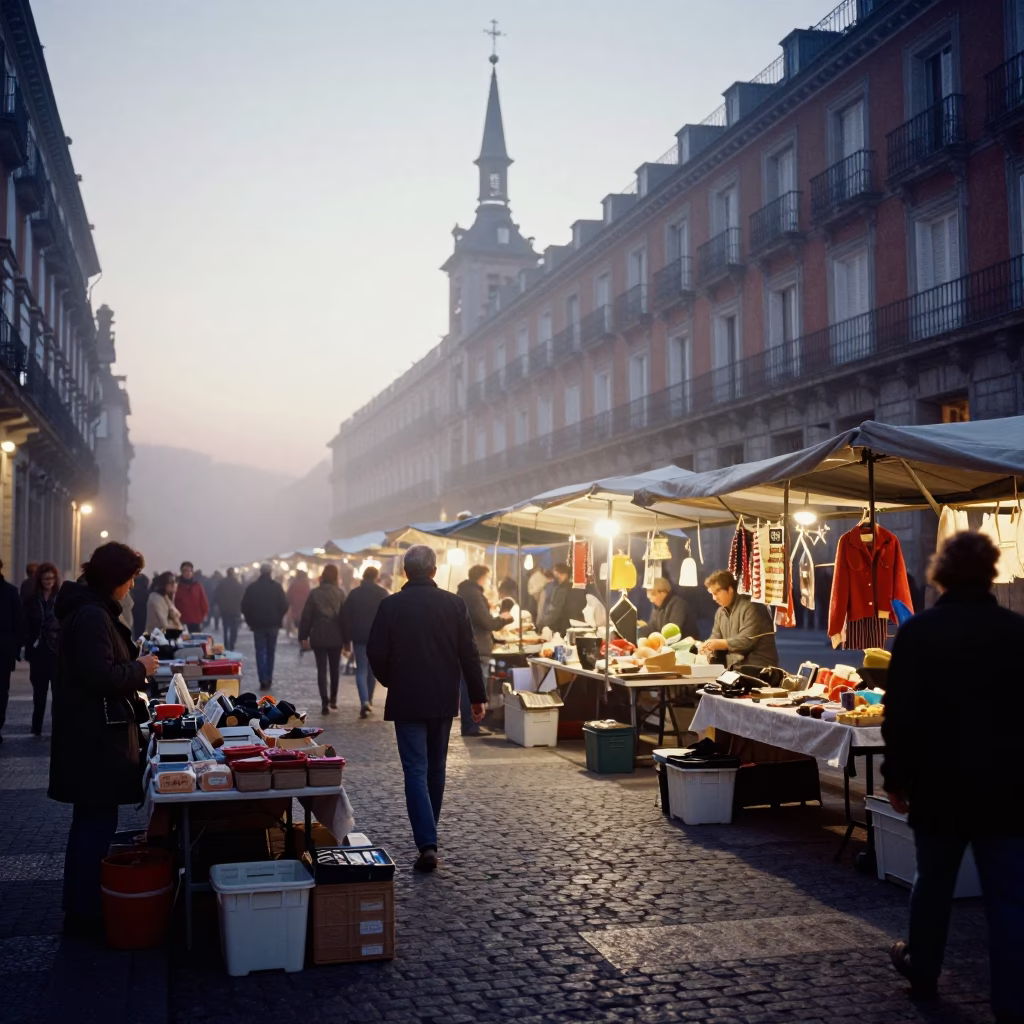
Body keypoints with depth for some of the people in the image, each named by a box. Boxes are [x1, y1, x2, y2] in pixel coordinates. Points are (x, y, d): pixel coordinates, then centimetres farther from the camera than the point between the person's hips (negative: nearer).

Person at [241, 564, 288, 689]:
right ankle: (269, 679, 14)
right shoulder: (277, 586, -4)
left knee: (260, 652, 2)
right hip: (273, 624, 1)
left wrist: (250, 620, 8)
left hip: (258, 623, -1)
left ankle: (263, 680, -10)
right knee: (270, 652, 14)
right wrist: (279, 618, 10)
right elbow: (284, 605, -6)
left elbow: (244, 606, -3)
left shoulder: (252, 587, -3)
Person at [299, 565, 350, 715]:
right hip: (336, 637, 1)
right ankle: (333, 700, 23)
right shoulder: (340, 593, -3)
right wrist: (346, 639, 2)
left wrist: (303, 636, 4)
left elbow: (306, 616, -3)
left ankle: (324, 703, -8)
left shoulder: (314, 593, -3)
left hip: (318, 637, -1)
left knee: (321, 670, 2)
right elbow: (345, 617, -3)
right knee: (334, 669, 16)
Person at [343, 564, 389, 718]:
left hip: (359, 636, 0)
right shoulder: (382, 593, -1)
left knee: (361, 670, -1)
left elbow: (347, 617, 2)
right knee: (372, 669, 14)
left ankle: (365, 702, -19)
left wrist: (348, 637, 6)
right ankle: (369, 702, 20)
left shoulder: (354, 593, 3)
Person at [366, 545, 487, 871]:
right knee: (436, 768, 17)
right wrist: (478, 696, 5)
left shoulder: (391, 605, -8)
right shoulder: (454, 604, -4)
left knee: (416, 771, -3)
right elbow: (468, 653, -3)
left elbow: (376, 653, -6)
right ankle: (429, 834, 30)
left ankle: (427, 844, -14)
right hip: (443, 699, 3)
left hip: (406, 700, -2)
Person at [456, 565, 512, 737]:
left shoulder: (463, 592, 16)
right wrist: (503, 619, -3)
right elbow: (486, 622, -19)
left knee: (467, 689, 12)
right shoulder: (474, 594, -16)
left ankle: (468, 724, 17)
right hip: (476, 649, -10)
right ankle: (471, 726, -4)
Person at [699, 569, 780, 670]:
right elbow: (715, 637, 14)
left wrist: (720, 644, -25)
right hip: (734, 667, 7)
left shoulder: (749, 608, -13)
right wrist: (708, 646, -9)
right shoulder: (720, 612, 13)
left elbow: (747, 641, -20)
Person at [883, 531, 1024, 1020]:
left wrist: (896, 777, 1)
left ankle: (922, 971, 34)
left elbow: (899, 715, -8)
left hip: (938, 782, 0)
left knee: (932, 881, 18)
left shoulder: (917, 632, -8)